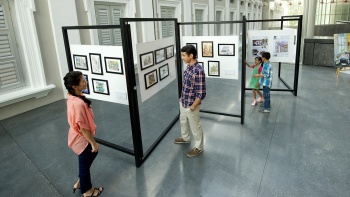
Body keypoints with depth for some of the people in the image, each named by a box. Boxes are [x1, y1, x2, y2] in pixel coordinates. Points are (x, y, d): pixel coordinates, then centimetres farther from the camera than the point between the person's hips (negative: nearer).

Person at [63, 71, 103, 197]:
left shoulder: (73, 97, -4)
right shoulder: (79, 103, -34)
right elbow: (83, 128, -28)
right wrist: (93, 143, -16)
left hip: (77, 137, 9)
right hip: (81, 139, -9)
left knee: (93, 154, 27)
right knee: (85, 164, 13)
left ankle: (80, 183, 44)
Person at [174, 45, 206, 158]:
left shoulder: (198, 71, -29)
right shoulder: (188, 67, -1)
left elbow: (201, 93, -26)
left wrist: (193, 107, -20)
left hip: (191, 105, -9)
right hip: (183, 102, 9)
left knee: (195, 127, 11)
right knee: (183, 121, 29)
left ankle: (198, 147, 32)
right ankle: (185, 138, 54)